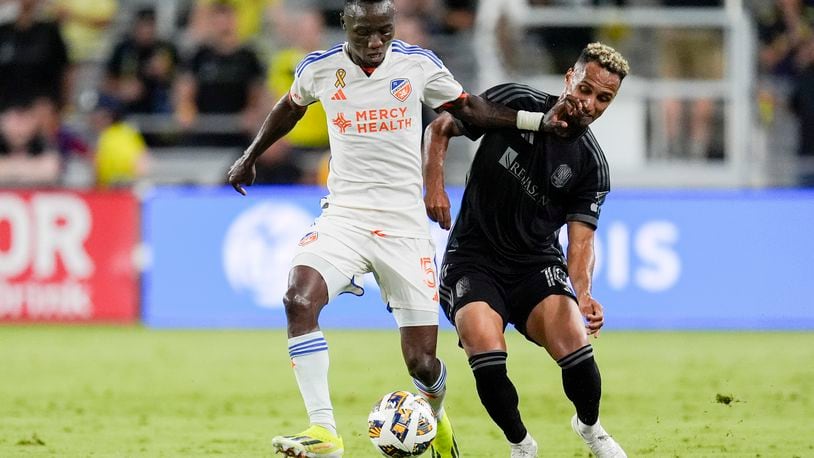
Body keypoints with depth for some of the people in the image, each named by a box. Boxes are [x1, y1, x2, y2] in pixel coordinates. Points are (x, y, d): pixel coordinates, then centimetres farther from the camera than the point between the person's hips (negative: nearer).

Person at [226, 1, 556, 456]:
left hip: (405, 225, 0)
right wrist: (250, 157, 31)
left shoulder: (418, 64, -2)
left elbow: (470, 107, 12)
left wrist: (541, 120, 4)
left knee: (423, 363, -2)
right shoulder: (319, 68, 0)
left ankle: (437, 416, 35)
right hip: (344, 215, 0)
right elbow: (291, 107, 22)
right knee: (299, 300, -29)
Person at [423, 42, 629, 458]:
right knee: (486, 351, -27)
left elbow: (581, 239, -9)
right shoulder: (513, 103, -8)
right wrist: (434, 185, -12)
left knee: (574, 342, -24)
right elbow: (440, 129, 4)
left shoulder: (591, 166, -5)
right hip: (473, 260, -1)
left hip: (537, 265, 1)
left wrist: (583, 294, -28)